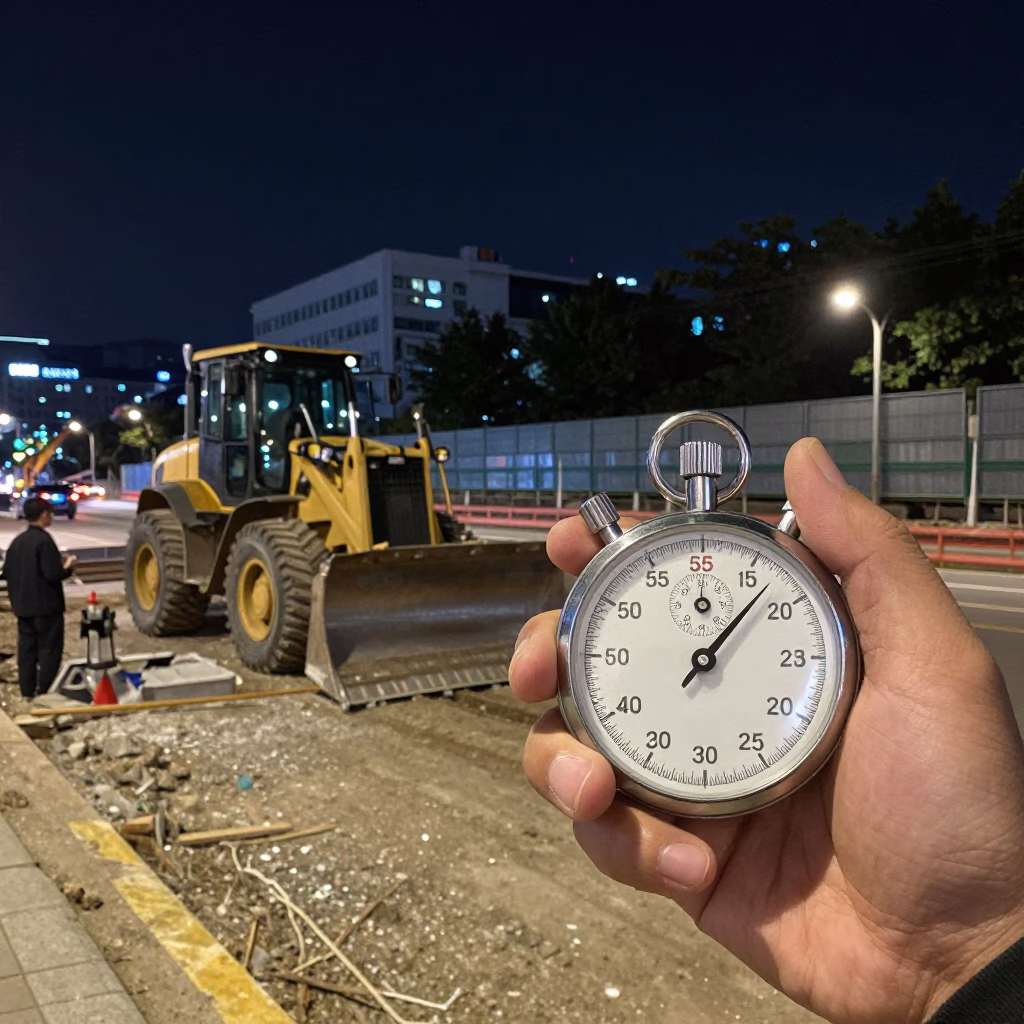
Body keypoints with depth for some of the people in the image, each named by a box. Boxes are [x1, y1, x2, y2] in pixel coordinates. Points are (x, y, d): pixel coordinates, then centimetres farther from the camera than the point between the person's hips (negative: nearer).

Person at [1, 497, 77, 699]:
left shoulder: (17, 541, 7)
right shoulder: (44, 540, -17)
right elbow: (53, 574, -22)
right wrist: (68, 567, -4)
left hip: (23, 606, 8)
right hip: (46, 606, -8)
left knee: (27, 648, 12)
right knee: (49, 649, 0)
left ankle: (27, 691, 17)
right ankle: (44, 692, 2)